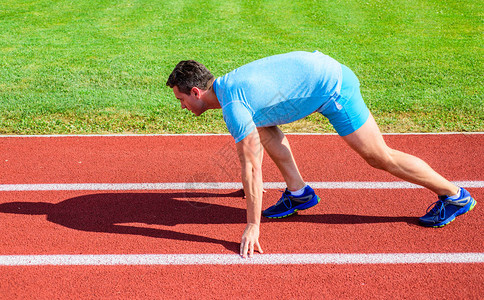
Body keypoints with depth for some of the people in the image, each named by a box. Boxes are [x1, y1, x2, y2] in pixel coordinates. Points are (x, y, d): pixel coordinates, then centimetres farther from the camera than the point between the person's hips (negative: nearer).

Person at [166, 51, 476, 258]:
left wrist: (253, 226, -12)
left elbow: (251, 167, -19)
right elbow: (254, 154, 24)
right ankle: (299, 192, 16)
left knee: (380, 157, 0)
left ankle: (455, 195, 15)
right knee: (262, 124, 14)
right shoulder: (229, 82, 9)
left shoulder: (233, 106, -20)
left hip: (331, 86, -10)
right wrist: (253, 184, 36)